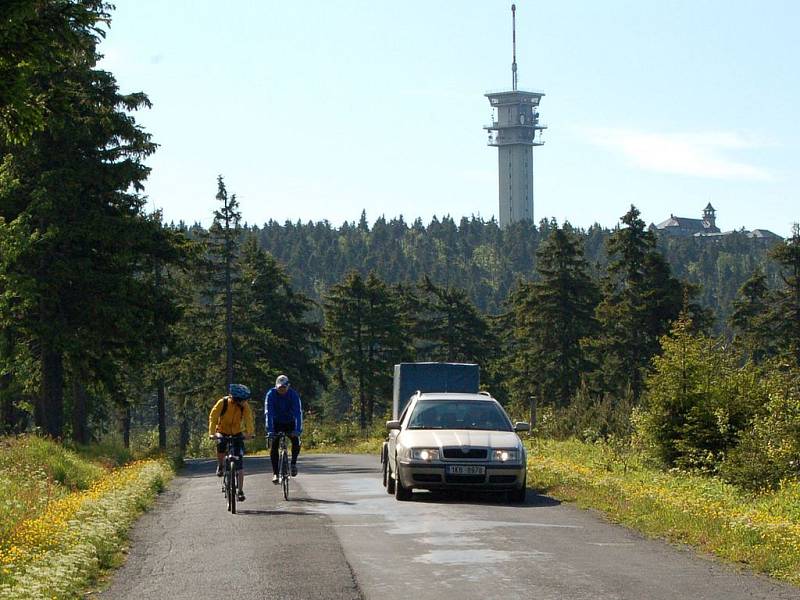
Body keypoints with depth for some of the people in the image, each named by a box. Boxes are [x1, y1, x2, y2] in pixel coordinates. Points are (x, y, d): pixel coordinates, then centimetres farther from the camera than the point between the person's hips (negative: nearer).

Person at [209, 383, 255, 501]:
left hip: (237, 434, 1)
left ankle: (240, 491, -4)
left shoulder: (245, 406, -16)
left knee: (239, 464, -9)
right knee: (221, 447, -31)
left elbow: (249, 419, -23)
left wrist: (250, 433, -41)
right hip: (222, 432, -1)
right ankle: (220, 466, 4)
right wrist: (212, 433, -36)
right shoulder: (223, 403, -22)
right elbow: (213, 417, -24)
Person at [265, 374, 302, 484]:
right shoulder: (271, 395, -21)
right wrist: (270, 431, -39)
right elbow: (268, 413, -28)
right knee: (274, 445, -15)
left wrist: (297, 430, -41)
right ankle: (275, 473, -9)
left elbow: (298, 412, -28)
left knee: (296, 441, -23)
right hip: (276, 423, 0)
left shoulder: (293, 395, -21)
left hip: (290, 422, 0)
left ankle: (294, 463, -1)